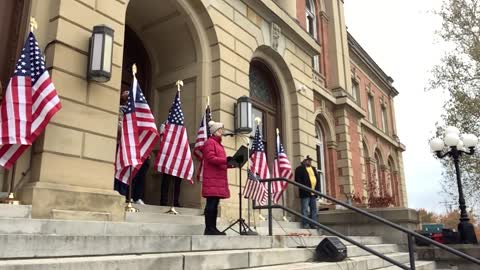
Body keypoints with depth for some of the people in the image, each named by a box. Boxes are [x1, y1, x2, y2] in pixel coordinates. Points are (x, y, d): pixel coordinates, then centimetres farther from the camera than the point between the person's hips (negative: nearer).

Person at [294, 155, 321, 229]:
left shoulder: (313, 169, 22)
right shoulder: (299, 169, 1)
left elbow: (317, 179, 19)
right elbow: (298, 180, -8)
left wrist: (317, 189, 6)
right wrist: (304, 189, -15)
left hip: (313, 193, 7)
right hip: (305, 193, -7)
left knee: (314, 210, 8)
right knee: (305, 210, -7)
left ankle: (314, 225, 14)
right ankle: (305, 225, -4)